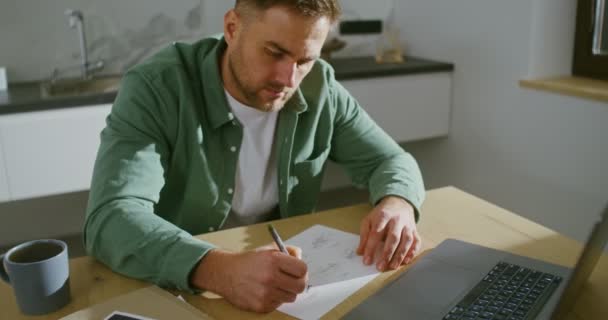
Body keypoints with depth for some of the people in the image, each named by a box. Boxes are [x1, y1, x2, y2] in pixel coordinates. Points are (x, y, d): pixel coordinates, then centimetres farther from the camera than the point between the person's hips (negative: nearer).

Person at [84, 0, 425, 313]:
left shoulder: (320, 88, -6)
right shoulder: (155, 89, -19)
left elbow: (391, 160, 1)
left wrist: (397, 204, -22)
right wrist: (218, 270, -46)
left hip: (282, 284, 4)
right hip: (174, 291, -3)